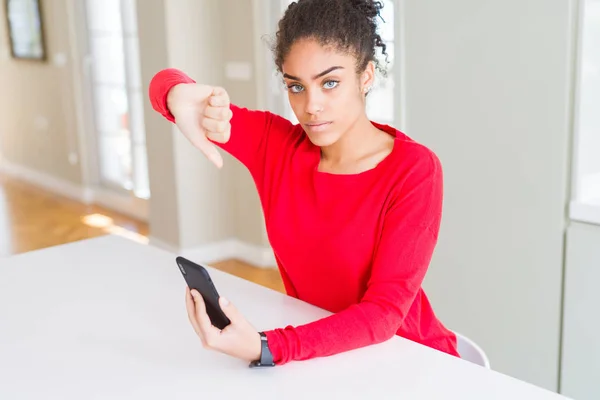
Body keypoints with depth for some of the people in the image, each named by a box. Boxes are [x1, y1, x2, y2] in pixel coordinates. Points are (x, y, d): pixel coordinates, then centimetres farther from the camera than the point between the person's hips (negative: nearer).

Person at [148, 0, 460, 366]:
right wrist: (182, 99, -31)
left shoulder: (414, 170, -19)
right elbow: (166, 84, -7)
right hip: (316, 358, 4)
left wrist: (265, 348, -35)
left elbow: (383, 311, -23)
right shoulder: (276, 142, -8)